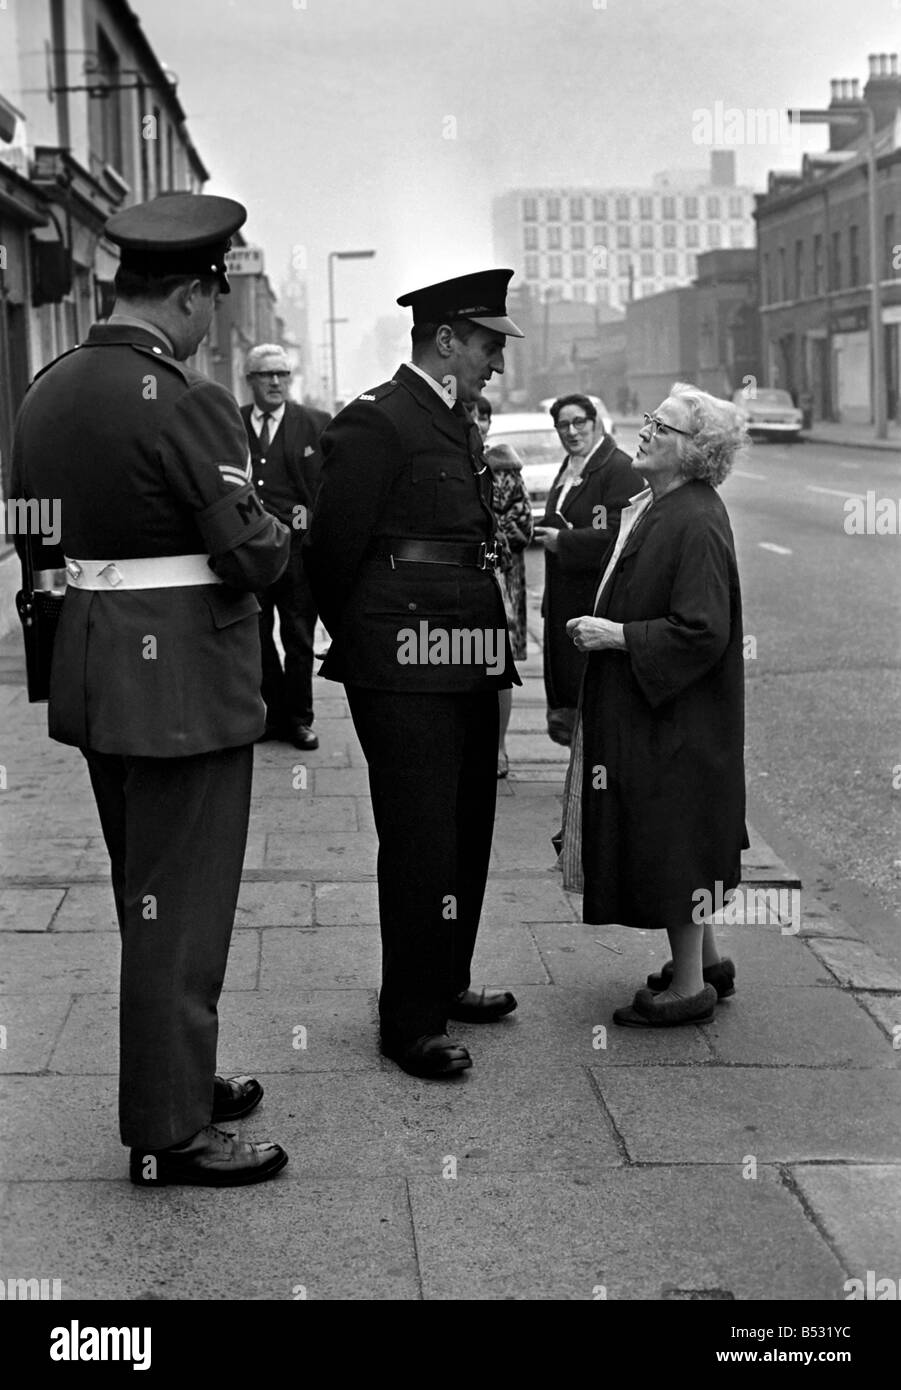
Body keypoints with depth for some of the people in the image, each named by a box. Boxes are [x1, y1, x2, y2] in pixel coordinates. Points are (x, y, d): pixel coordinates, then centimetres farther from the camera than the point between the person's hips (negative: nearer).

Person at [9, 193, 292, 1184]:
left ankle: (176, 1075, 35)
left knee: (148, 899, 20)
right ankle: (169, 1133, 10)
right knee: (182, 907, 1)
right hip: (184, 678, -9)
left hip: (92, 671, 9)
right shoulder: (183, 402, -19)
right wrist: (278, 533, 2)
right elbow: (249, 554, -18)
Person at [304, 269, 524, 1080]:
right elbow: (333, 550, -10)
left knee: (467, 834, 17)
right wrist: (362, 647, 2)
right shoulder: (374, 422, -12)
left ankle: (444, 984, 31)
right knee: (420, 843, -4)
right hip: (407, 671, -9)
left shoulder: (462, 426, 17)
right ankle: (411, 1021, 6)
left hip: (470, 669, 9)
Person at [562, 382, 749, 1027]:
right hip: (641, 709, 10)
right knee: (680, 847, 18)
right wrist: (604, 626, 8)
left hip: (675, 720, -10)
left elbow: (702, 631, -26)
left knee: (670, 840, 0)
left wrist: (616, 635, -21)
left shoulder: (696, 525, -22)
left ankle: (690, 986, 11)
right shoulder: (654, 506, 8)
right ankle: (706, 959, 31)